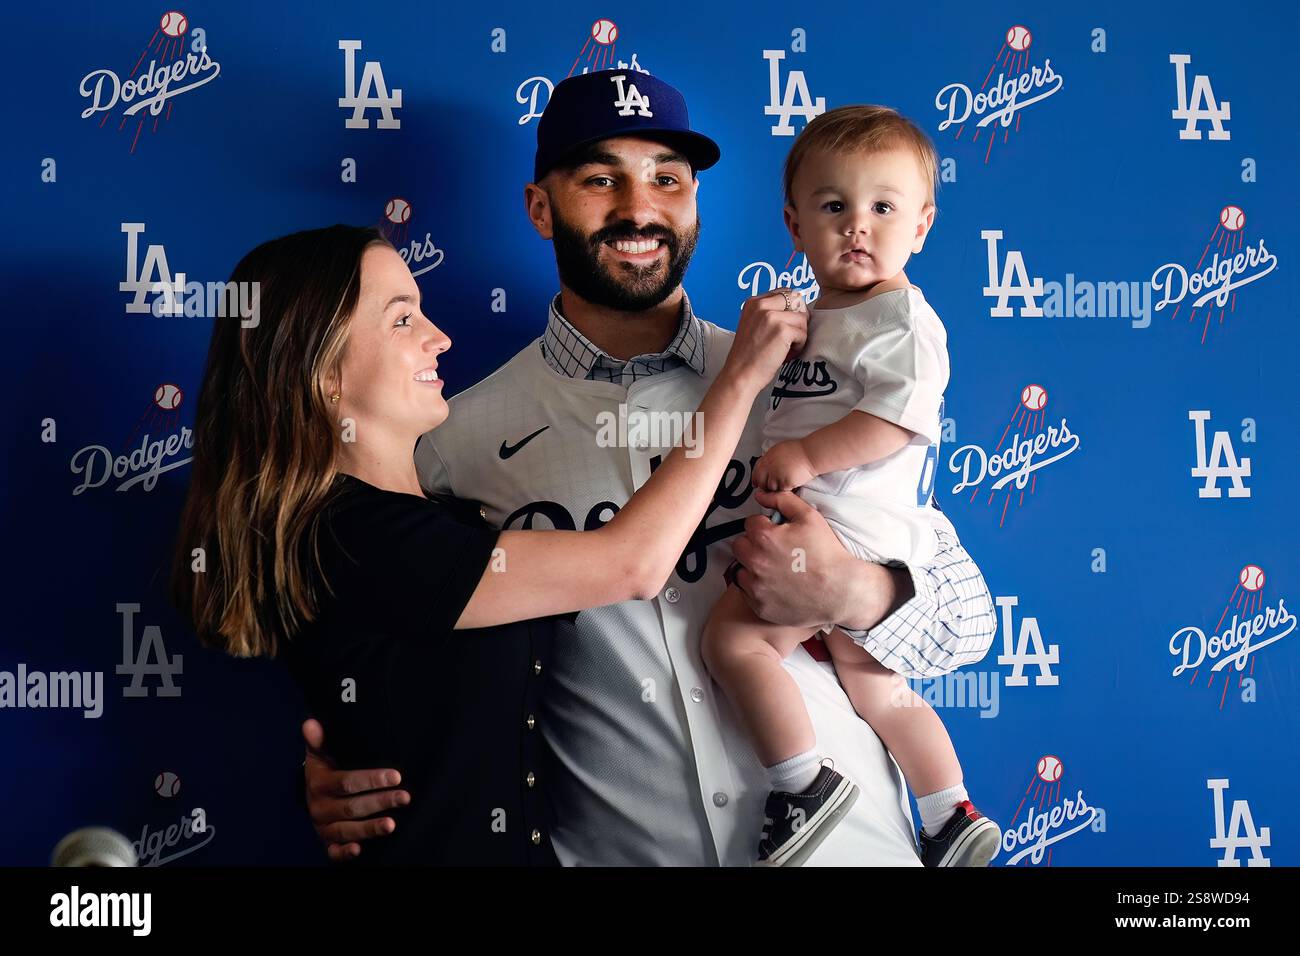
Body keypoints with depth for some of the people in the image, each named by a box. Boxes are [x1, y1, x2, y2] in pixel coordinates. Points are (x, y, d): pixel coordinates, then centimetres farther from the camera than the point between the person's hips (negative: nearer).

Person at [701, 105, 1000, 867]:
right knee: (879, 690, 18)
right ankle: (954, 822, 28)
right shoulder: (813, 317, 20)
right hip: (821, 527, 10)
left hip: (852, 526, -10)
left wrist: (808, 455, -23)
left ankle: (804, 787, -7)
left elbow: (903, 413, -23)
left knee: (732, 634, -16)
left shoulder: (898, 314, -9)